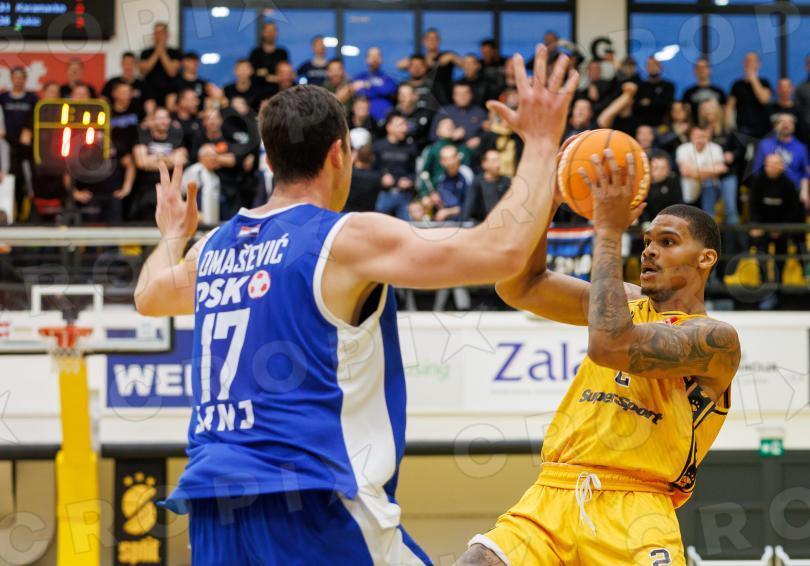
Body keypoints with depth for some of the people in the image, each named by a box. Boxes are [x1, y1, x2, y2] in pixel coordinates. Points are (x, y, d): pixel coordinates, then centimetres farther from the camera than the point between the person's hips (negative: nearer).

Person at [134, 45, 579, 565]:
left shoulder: (214, 247, 15)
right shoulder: (348, 239, -6)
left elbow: (148, 296, 38)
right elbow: (502, 250, -12)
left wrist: (173, 234, 59)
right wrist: (542, 144, 0)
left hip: (216, 506, 7)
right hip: (309, 502, -7)